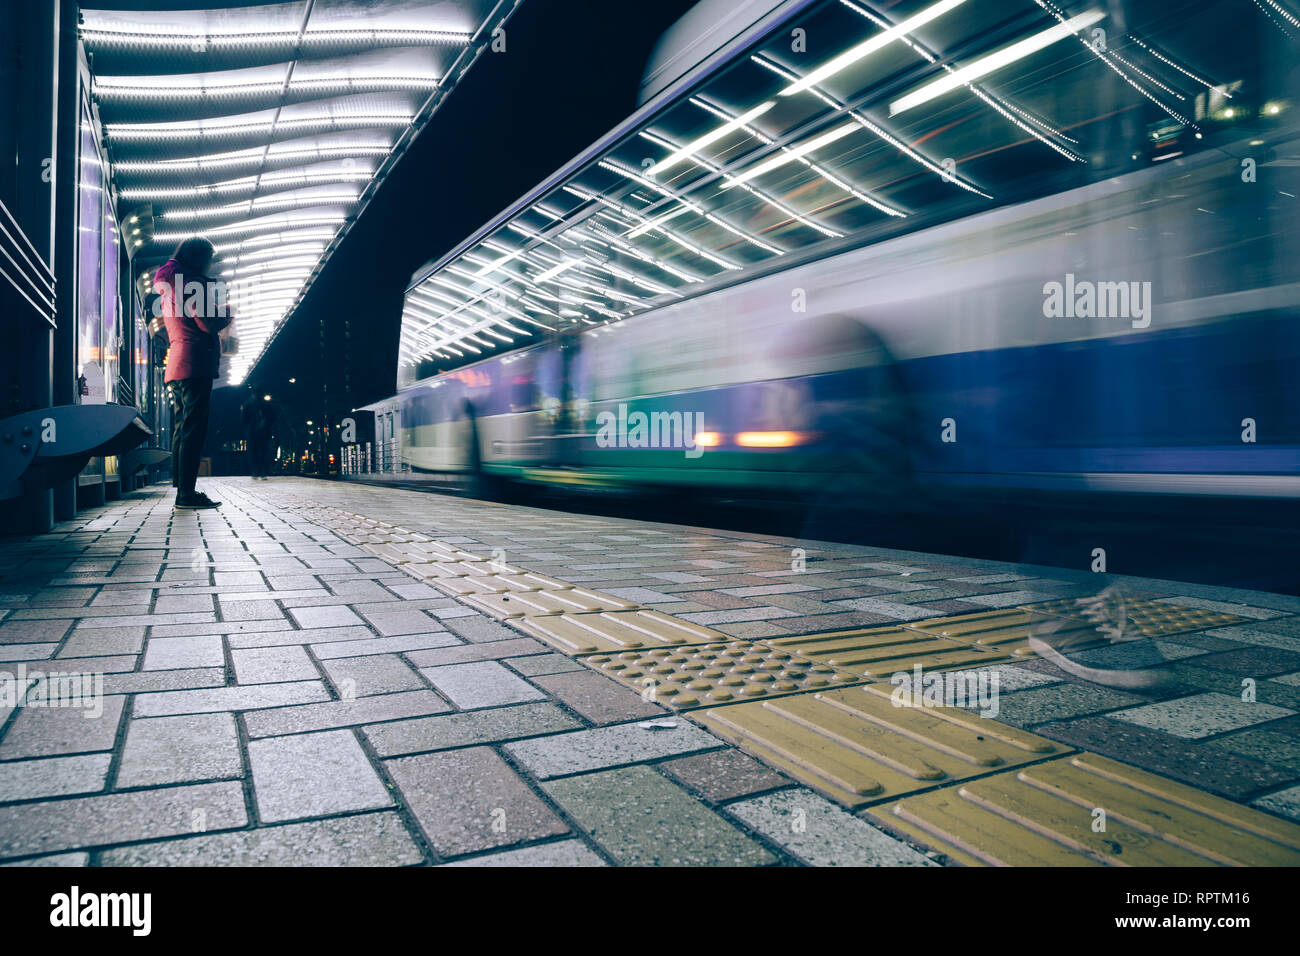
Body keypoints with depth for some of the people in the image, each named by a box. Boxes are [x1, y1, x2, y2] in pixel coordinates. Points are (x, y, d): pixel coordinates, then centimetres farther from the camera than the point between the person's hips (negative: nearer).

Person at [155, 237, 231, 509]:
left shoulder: (169, 287, 23)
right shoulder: (193, 282, -7)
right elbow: (209, 323, -14)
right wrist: (227, 311, 5)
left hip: (176, 364, 10)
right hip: (195, 363, -10)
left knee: (183, 427, 12)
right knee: (194, 428, -12)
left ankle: (182, 490, 15)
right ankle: (187, 493, -15)